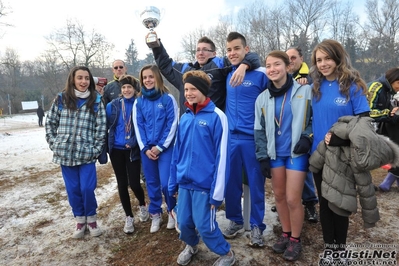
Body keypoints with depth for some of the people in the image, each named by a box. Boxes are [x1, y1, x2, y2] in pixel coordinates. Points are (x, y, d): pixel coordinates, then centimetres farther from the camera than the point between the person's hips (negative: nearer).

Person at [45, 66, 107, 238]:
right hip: (65, 153, 2)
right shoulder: (61, 99, 3)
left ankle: (91, 218, 22)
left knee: (87, 188, -3)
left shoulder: (96, 101, 0)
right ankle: (80, 219, 29)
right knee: (73, 189, 9)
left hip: (87, 154, -2)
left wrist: (96, 150, -7)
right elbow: (50, 123, 10)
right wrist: (54, 144, 3)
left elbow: (101, 128, -2)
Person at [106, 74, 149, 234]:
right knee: (122, 184, 8)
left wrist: (134, 142, -17)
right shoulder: (113, 105, 1)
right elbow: (106, 126, 4)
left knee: (134, 184, -4)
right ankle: (129, 217, 25)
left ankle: (142, 205, 29)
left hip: (133, 150, -2)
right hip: (116, 150, 3)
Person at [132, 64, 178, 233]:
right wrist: (145, 148, -4)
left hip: (165, 148, -3)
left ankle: (172, 211, 20)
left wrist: (160, 147, -10)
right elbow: (138, 126, 5)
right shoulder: (139, 101, 5)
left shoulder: (168, 98, -5)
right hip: (146, 149, 3)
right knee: (152, 183, 11)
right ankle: (155, 214, 28)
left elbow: (172, 124, -7)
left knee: (165, 183, -7)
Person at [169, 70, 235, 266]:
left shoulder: (216, 116, -12)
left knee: (205, 226, 4)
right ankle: (191, 246, 47)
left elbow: (221, 156, -14)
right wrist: (173, 182, 11)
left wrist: (217, 192, -14)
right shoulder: (185, 117, 6)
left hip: (204, 184, -5)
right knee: (184, 222, 16)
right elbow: (177, 151, 11)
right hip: (184, 182, 6)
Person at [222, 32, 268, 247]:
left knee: (255, 184, 6)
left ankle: (256, 226, 23)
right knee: (231, 182, 12)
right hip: (230, 138, 5)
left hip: (253, 139, -4)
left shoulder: (261, 75, -6)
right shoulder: (227, 75, 8)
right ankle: (235, 221, 30)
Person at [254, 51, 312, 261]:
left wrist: (307, 138, -14)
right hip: (275, 154, 4)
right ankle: (285, 233, 33)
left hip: (296, 153, -3)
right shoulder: (263, 98, 4)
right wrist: (262, 157, 1)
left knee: (293, 199, -2)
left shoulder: (305, 91, -5)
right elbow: (259, 130, 6)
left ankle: (295, 239, 22)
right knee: (279, 196, 12)